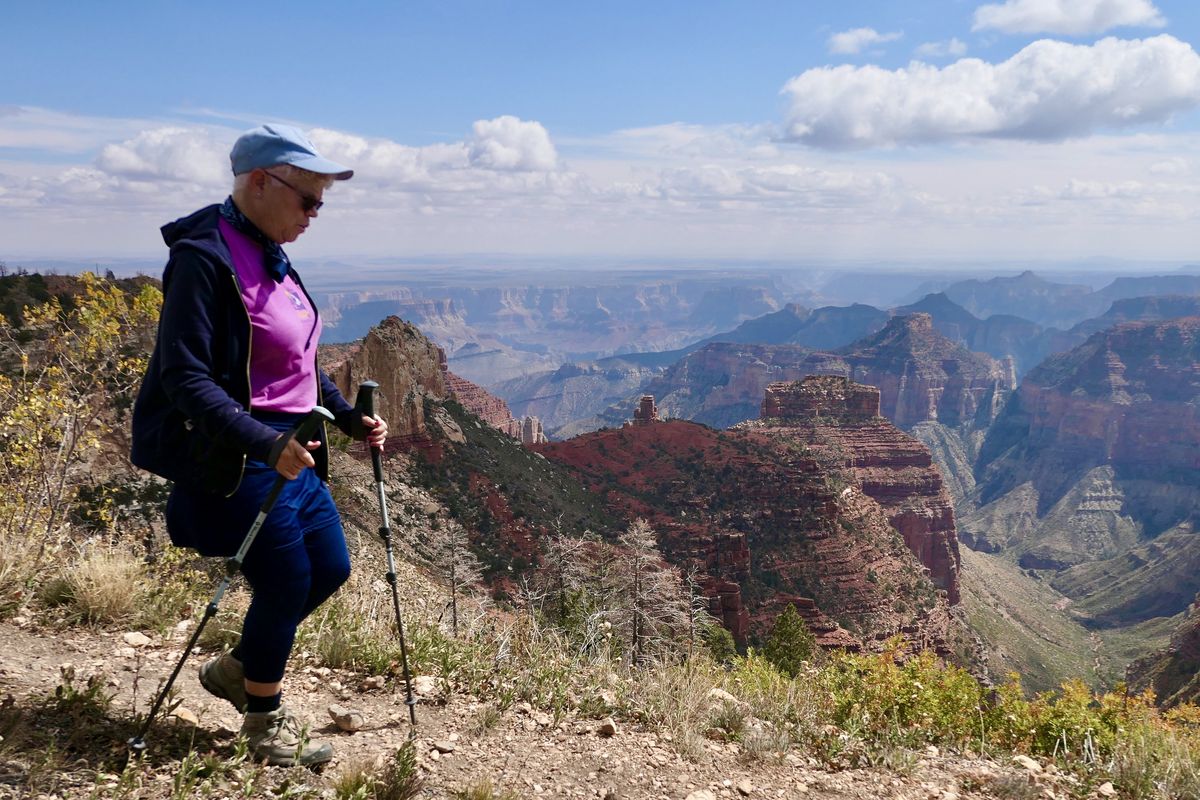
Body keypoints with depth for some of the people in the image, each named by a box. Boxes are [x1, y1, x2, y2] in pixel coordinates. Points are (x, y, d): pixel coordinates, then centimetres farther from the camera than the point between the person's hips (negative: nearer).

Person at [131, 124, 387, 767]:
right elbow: (184, 378, -24)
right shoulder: (203, 259, -18)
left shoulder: (272, 258, 10)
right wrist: (266, 444, -31)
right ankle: (266, 724, 23)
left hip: (290, 449, 9)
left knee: (330, 568, 13)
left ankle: (237, 668, 35)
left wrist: (349, 418, 11)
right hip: (234, 459, -9)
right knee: (287, 582, -1)